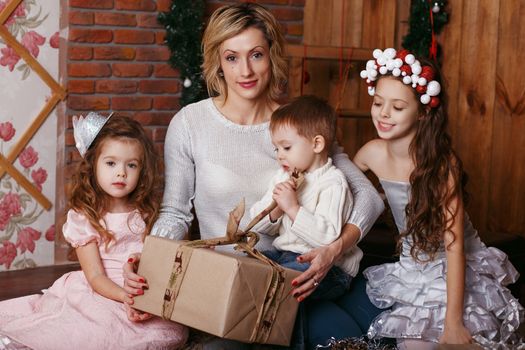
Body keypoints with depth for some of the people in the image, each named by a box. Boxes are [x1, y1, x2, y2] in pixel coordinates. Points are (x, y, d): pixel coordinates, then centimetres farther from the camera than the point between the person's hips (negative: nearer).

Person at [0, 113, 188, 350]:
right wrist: (125, 297, -25)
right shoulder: (84, 218, -1)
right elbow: (95, 277, -6)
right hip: (102, 294, -3)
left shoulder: (147, 212, 9)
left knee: (174, 331, -31)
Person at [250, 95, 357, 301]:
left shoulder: (333, 183, -11)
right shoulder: (282, 177, 14)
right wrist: (275, 210, -9)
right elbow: (257, 225, 12)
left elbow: (328, 236, -24)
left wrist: (293, 208, -26)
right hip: (283, 252, 8)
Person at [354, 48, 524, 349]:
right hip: (413, 271, 4)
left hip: (462, 270, -4)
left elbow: (454, 245, -23)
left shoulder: (442, 162, -21)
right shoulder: (372, 154, -8)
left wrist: (453, 323, -26)